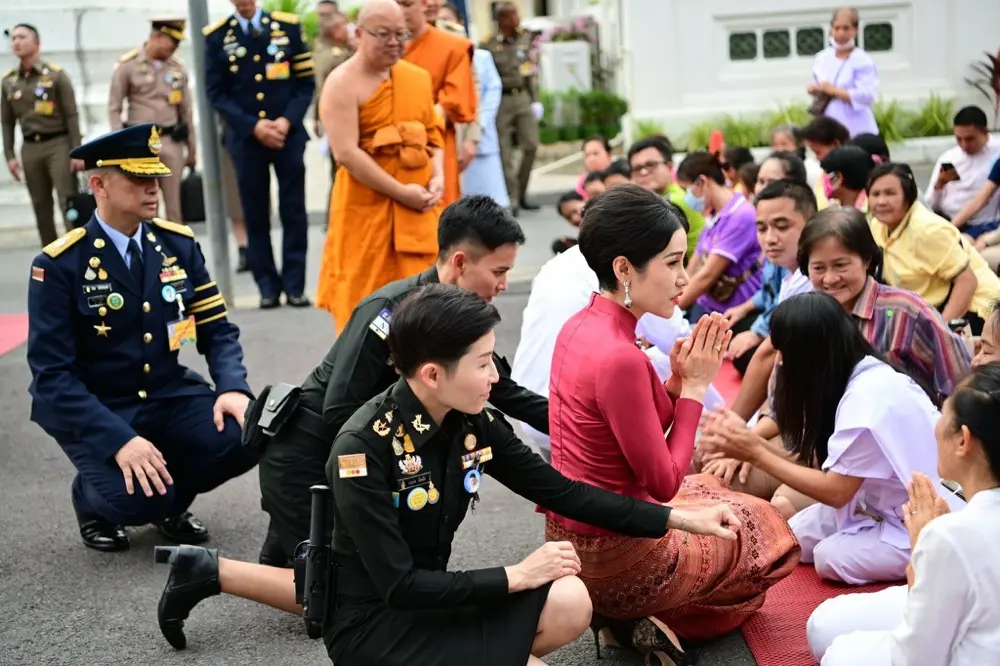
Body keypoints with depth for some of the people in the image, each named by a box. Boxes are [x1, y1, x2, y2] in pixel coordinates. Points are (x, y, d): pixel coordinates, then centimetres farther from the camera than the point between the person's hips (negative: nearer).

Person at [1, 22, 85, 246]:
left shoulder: (56, 75, -4)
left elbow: (72, 116, -5)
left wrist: (77, 151, -10)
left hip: (58, 144, -4)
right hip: (30, 148, 4)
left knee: (69, 202, -8)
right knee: (41, 206, 8)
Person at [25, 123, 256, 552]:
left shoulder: (178, 244, 0)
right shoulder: (58, 265, -15)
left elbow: (216, 329, 4)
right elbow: (52, 376, -17)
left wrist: (233, 387, -18)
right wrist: (119, 440, -30)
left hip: (169, 397, 5)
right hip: (93, 410, -4)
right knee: (139, 496, -30)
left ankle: (171, 498, 8)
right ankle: (92, 498, 8)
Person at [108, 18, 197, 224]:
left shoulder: (178, 68, 9)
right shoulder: (127, 65, -3)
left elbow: (187, 111, 14)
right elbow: (114, 109, -1)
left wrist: (192, 149, 15)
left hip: (172, 142, 3)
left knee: (174, 205, 4)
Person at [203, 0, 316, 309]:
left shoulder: (287, 26, 3)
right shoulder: (216, 36, 1)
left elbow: (306, 82, 4)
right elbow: (216, 93, 0)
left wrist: (287, 121, -10)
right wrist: (253, 126, -11)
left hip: (289, 133, 0)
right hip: (246, 137, 0)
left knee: (293, 212, 0)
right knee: (256, 215, 4)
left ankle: (294, 285, 7)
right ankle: (268, 286, 12)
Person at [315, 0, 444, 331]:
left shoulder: (418, 78, 11)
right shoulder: (343, 83, -9)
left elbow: (433, 134, 18)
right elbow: (346, 153, -17)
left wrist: (437, 179, -2)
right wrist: (400, 192, -17)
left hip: (419, 206, 6)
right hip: (367, 206, -6)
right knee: (364, 300, -1)